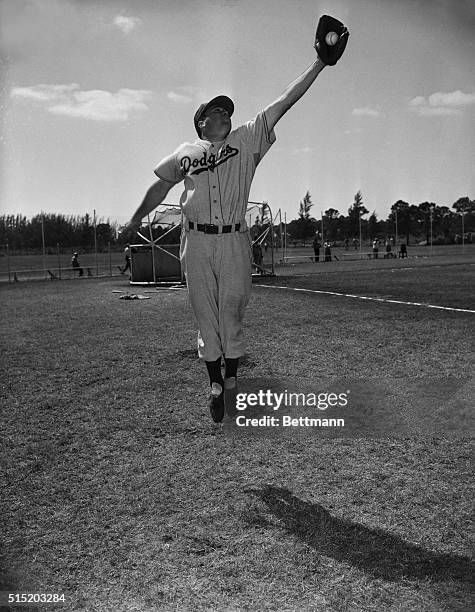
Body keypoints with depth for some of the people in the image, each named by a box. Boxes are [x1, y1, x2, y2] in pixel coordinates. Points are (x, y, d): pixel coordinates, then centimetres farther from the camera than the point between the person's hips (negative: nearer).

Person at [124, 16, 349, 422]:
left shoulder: (247, 140, 12)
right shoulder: (186, 152, 14)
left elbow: (284, 103, 7)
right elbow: (161, 187, 24)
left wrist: (319, 63, 4)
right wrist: (136, 219, 26)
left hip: (234, 241, -1)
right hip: (196, 241, 1)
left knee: (231, 313, 2)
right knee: (206, 316, 5)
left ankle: (232, 379, 17)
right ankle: (215, 386, 16)